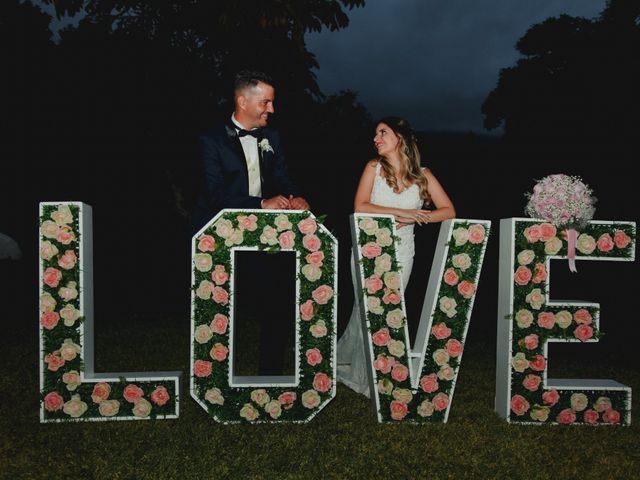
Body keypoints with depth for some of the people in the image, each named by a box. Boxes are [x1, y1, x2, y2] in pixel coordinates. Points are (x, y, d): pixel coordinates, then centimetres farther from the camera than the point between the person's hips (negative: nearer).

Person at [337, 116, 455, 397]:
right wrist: (401, 212, -17)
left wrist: (412, 219, -14)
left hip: (400, 253, 1)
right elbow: (360, 207, -11)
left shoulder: (423, 175, 5)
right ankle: (369, 380, 21)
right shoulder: (374, 168, 1)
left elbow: (449, 211, 0)